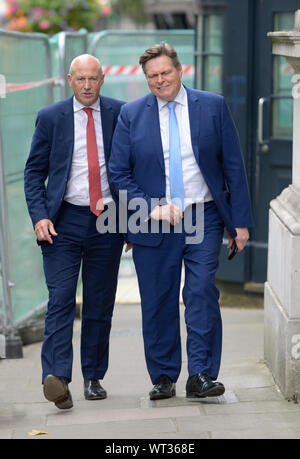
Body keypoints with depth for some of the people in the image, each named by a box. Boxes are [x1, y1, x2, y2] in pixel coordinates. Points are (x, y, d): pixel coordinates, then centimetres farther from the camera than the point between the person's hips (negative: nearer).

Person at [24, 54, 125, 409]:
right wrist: (39, 217, -8)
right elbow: (34, 171, 5)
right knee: (61, 299, -12)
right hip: (64, 221, -1)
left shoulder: (119, 114, 4)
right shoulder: (50, 117, 3)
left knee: (100, 303, 7)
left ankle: (93, 377, 18)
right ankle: (56, 377, -20)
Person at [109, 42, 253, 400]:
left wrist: (240, 221, 1)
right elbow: (118, 173, 3)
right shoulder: (131, 114, 3)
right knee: (158, 302, 5)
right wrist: (151, 208, -10)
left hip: (204, 219, -1)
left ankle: (201, 375, -7)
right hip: (154, 223, 1)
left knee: (202, 293, -12)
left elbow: (233, 166, 4)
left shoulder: (213, 106, 3)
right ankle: (163, 377, 18)